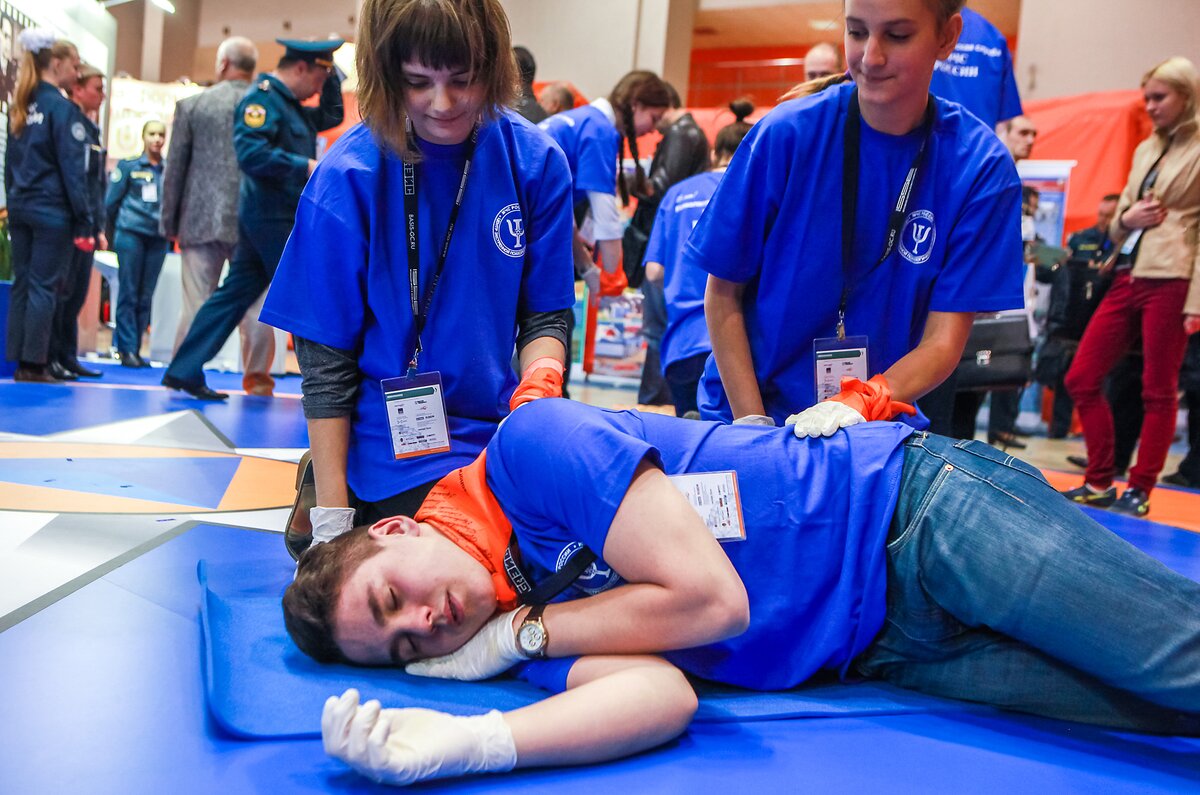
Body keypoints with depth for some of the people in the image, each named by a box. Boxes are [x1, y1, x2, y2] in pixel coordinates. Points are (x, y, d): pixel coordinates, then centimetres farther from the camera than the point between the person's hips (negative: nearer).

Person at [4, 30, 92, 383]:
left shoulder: (20, 108, 13)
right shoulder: (62, 108, -10)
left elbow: (9, 163, 16)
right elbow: (72, 170, -13)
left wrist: (14, 202, 18)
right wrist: (85, 222, -12)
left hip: (20, 207, 7)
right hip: (52, 210, -7)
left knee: (22, 284, 9)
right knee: (44, 287, -3)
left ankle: (19, 361, 12)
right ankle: (33, 363, -1)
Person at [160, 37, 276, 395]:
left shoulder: (192, 104, 2)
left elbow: (175, 168, 2)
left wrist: (169, 222, 9)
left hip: (201, 218, 0)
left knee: (196, 301, 3)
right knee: (254, 301, 6)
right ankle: (257, 375, 7)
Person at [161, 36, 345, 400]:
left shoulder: (290, 103, 18)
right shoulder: (262, 96, -12)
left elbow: (332, 117, 29)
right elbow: (250, 152, -25)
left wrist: (331, 76, 17)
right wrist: (305, 166, -22)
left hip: (274, 217, 10)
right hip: (274, 217, -10)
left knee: (235, 293, 10)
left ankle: (184, 371, 14)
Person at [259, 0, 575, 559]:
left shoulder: (535, 161, -6)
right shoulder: (348, 177, -15)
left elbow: (544, 314, 1)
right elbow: (325, 358, -11)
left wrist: (538, 386, -22)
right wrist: (331, 517, -11)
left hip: (498, 440, 4)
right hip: (392, 461, -4)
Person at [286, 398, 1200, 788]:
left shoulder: (530, 445, -18)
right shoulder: (522, 639, -1)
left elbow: (709, 597, -24)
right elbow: (660, 696, -22)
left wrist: (518, 632, -13)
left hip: (911, 505, -4)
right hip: (884, 653, 4)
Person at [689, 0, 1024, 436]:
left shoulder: (982, 167, -8)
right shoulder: (786, 133, -11)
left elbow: (944, 341, -9)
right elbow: (723, 293, -6)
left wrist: (860, 404, -26)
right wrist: (753, 423, -13)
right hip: (746, 406, 0)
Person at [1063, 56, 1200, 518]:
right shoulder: (1145, 150, 19)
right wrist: (1127, 219, -1)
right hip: (1128, 277, 7)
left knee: (1158, 390, 0)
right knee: (1081, 380, 3)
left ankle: (1139, 491, 9)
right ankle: (1099, 483, 14)